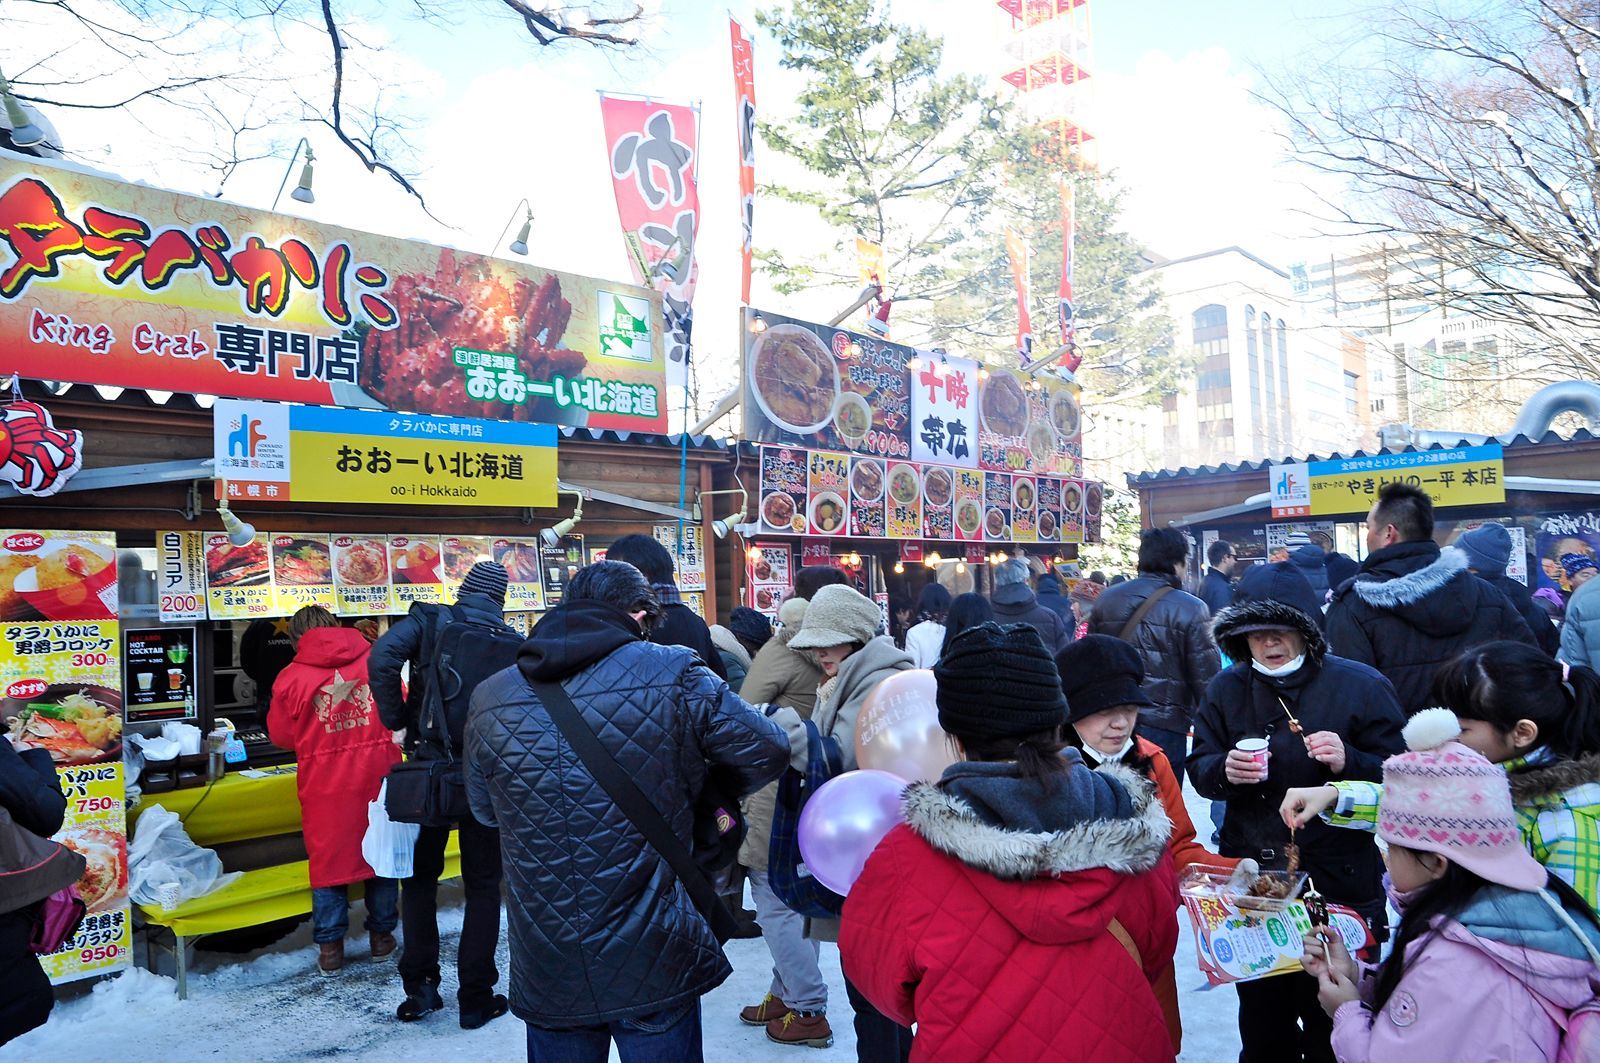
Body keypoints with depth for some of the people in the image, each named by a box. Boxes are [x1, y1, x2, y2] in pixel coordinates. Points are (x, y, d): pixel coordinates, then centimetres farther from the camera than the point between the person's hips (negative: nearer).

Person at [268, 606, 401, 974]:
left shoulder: (292, 678, -7)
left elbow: (281, 735, 4)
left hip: (325, 784, -1)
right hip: (378, 775, 2)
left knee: (328, 856, 11)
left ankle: (330, 947, 17)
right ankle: (381, 935, 25)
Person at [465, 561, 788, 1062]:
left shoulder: (489, 700, -1)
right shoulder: (673, 674, -12)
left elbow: (484, 810, 13)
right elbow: (767, 750, -7)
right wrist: (705, 792, 10)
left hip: (545, 973, 3)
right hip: (655, 965, -3)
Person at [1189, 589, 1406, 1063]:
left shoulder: (1362, 686, -8)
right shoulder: (1226, 689, 2)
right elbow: (1198, 769, 4)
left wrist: (1349, 761, -28)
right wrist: (1225, 771, -18)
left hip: (1338, 884, -3)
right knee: (1261, 1017, 20)